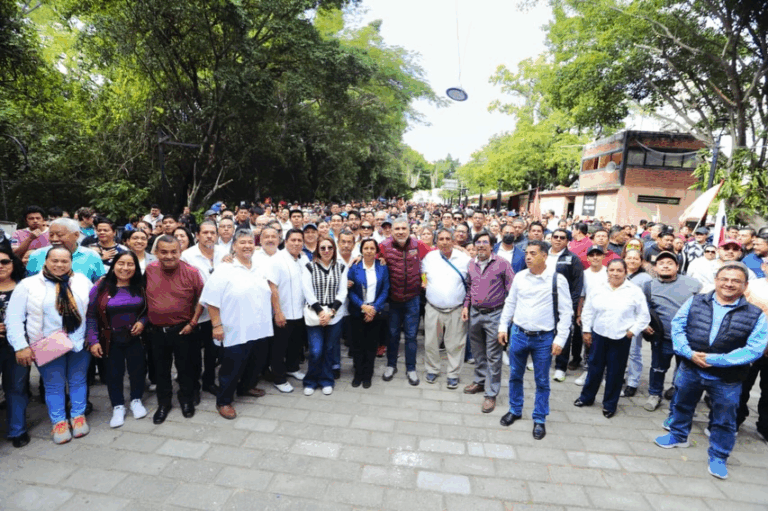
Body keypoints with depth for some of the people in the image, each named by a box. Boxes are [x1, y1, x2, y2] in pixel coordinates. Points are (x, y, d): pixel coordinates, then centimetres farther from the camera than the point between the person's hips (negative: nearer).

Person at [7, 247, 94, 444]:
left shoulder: (82, 281, 2)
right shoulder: (28, 285, -5)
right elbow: (14, 317, -5)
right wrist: (21, 346, -10)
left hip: (80, 344, 2)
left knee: (78, 382, 13)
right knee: (54, 385, 10)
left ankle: (78, 417, 29)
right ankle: (59, 422, 26)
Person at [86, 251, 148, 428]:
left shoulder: (141, 287, -5)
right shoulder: (101, 287, -10)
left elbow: (148, 310, 6)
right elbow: (91, 316, -7)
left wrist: (142, 321, -14)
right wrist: (93, 340, -11)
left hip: (135, 339, 1)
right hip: (111, 341, -1)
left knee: (137, 370, 13)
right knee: (114, 373, 11)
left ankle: (136, 400, 36)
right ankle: (118, 407, 30)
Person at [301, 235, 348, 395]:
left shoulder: (341, 267, 5)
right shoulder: (309, 267, -1)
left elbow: (342, 292, 2)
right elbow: (308, 292, -6)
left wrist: (331, 312, -9)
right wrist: (320, 311, -13)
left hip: (335, 316, 2)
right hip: (315, 315, -2)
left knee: (329, 350, 8)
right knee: (316, 351, -5)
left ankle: (326, 381, 26)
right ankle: (310, 381, 18)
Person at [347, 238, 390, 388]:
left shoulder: (382, 268, 0)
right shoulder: (354, 267, -3)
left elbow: (385, 291, -1)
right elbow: (350, 290, -6)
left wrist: (374, 308, -11)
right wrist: (363, 306, -16)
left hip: (375, 313, 1)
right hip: (357, 312, -1)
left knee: (371, 345, 7)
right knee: (357, 344, 5)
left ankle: (367, 375, 21)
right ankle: (358, 374, 22)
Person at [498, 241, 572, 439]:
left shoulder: (557, 279, -11)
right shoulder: (519, 277, 0)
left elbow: (566, 312, -8)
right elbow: (510, 303, 10)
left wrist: (560, 339, -11)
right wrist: (503, 327, 7)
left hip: (544, 338, -3)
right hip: (518, 334, 4)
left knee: (542, 381, 10)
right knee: (515, 376, 16)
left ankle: (539, 420, 28)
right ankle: (515, 410, 36)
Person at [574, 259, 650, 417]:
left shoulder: (635, 291, -5)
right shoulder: (597, 289, 1)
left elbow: (643, 316, 1)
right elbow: (588, 311, 7)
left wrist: (632, 331, -6)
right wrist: (586, 330, 4)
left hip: (621, 338, -1)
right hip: (598, 335, 2)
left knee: (615, 372, 8)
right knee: (594, 367, 12)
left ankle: (610, 404, 24)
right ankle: (586, 397, 28)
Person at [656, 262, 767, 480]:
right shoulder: (695, 302, -4)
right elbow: (677, 326, -4)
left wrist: (715, 360, -21)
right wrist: (689, 353, -18)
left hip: (727, 379, -2)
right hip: (690, 369, 2)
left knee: (724, 421, 14)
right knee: (682, 405, 22)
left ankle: (718, 457, 35)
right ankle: (678, 435, 46)